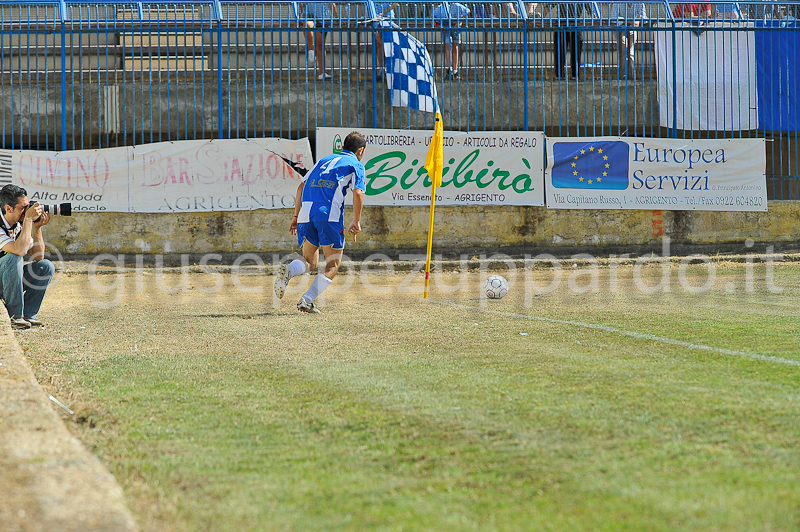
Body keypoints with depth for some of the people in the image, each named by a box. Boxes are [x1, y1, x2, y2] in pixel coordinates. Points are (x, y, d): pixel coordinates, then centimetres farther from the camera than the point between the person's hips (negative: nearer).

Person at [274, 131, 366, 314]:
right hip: (329, 213, -5)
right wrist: (356, 221, 1)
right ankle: (307, 300, -12)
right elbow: (358, 192, -4)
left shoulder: (324, 160, 28)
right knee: (333, 264, 6)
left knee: (310, 262, 14)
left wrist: (296, 216, 24)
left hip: (306, 211, 5)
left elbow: (301, 186, 22)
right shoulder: (355, 164, 12)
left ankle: (287, 270, -20)